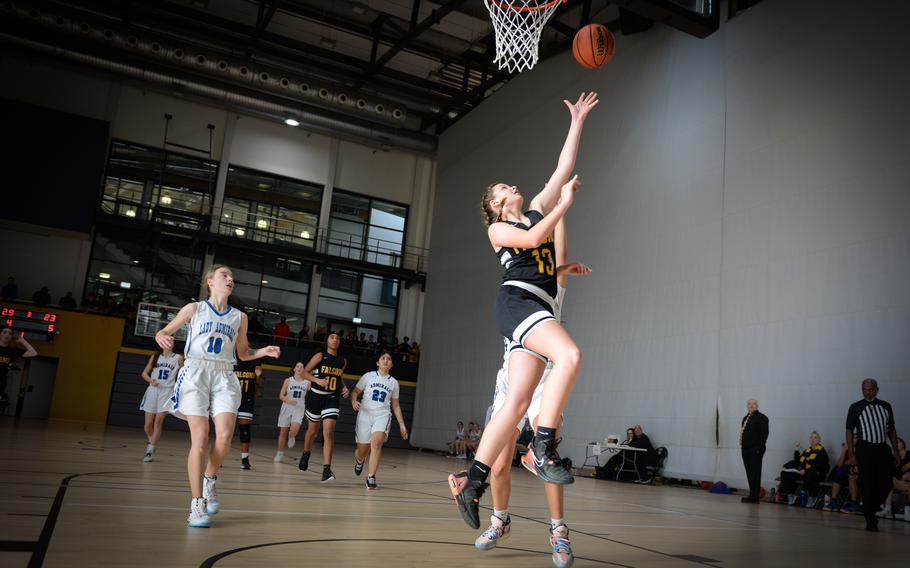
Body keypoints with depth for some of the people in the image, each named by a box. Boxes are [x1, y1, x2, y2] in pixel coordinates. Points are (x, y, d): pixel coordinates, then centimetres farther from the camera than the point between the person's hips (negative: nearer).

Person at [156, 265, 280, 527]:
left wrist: (264, 352, 5)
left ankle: (209, 480, 13)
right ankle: (197, 504, -3)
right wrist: (163, 339, -11)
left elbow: (243, 354, 23)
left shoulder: (239, 317, 15)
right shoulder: (194, 309, 8)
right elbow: (163, 332, 13)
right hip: (196, 373, -2)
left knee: (225, 436, -15)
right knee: (200, 440, -11)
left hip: (224, 378, 3)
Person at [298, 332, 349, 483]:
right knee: (312, 429, 16)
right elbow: (305, 372, -5)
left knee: (329, 432, -14)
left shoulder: (343, 361, 7)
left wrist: (343, 388, 5)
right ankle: (306, 454, 47)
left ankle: (326, 470, -19)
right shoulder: (320, 356, -6)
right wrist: (317, 380, -22)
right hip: (315, 396, -2)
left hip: (331, 399, 2)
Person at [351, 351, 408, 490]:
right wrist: (354, 401, -17)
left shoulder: (393, 382, 13)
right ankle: (359, 461, 42)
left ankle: (371, 477, -22)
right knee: (362, 449, 4)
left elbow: (396, 405, 18)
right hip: (365, 414, 0)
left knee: (376, 442, -26)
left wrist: (401, 424, 12)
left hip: (382, 415, 0)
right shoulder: (368, 376, 7)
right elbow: (355, 392, 6)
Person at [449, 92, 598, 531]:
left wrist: (577, 121, 25)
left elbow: (563, 168, 25)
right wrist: (565, 204, 1)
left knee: (516, 403, -3)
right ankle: (544, 445, -27)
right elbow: (532, 238, -7)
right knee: (570, 355, -31)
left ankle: (471, 482, -1)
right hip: (517, 300, -6)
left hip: (539, 309, 6)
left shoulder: (538, 210, 27)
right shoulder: (497, 228, 13)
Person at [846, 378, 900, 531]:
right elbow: (849, 431, -1)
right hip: (865, 449, -3)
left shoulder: (885, 406, 10)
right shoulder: (856, 407, -1)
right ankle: (870, 520, 8)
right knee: (868, 486, -1)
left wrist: (895, 451, 8)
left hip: (883, 449, 3)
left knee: (886, 484, 0)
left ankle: (871, 510, 24)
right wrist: (852, 454, -8)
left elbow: (891, 429, 15)